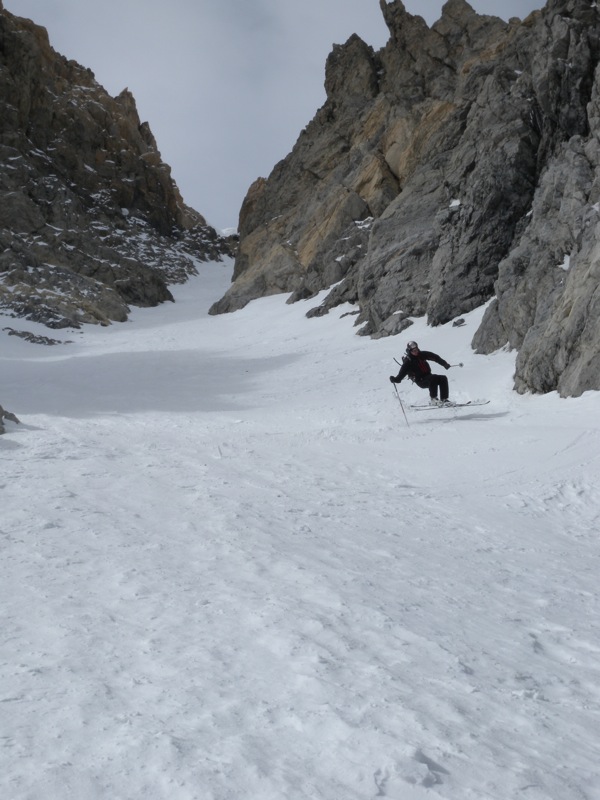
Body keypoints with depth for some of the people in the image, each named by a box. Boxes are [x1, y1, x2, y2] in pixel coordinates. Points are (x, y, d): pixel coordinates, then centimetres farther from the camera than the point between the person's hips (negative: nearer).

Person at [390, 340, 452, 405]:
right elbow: (402, 373, -13)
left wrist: (444, 363, 5)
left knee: (443, 378, -14)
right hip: (421, 381, -6)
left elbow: (435, 357, 12)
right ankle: (433, 399, -26)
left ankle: (444, 399, -12)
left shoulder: (422, 354, 5)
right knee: (433, 378, -33)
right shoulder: (408, 361, -9)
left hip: (428, 376, 6)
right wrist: (395, 379, -29)